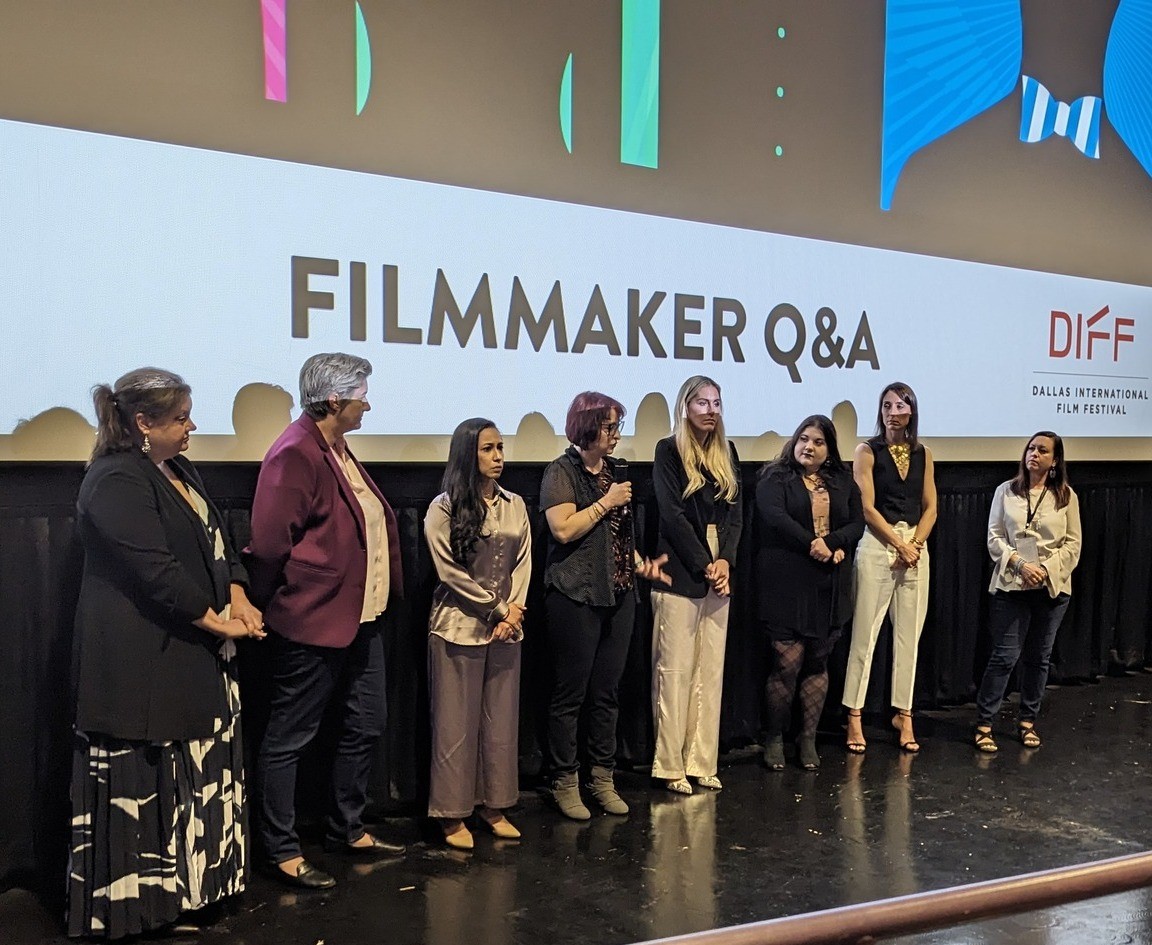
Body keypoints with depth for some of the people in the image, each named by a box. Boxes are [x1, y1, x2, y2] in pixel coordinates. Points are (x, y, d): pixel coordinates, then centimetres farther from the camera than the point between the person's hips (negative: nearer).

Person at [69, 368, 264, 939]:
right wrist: (217, 621, -14)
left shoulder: (179, 471, 13)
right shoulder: (116, 482, -17)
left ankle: (189, 884, 28)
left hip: (194, 657, 10)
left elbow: (217, 544, 15)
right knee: (139, 781, 1)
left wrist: (238, 601, -1)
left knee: (197, 773, 15)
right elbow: (155, 570, -22)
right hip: (139, 661, -9)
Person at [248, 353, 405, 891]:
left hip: (360, 618, 10)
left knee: (364, 726, 18)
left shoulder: (339, 451, 12)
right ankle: (281, 852, 17)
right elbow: (269, 544, -20)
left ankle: (347, 830, 34)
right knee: (289, 739, 4)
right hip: (312, 624, -10)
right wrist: (277, 603, -7)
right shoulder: (296, 454, -18)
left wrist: (383, 593, 14)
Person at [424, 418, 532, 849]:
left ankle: (493, 806, 22)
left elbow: (522, 564, 6)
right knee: (456, 724, 2)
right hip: (459, 628, -4)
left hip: (505, 629, 5)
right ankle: (452, 814, 13)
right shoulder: (444, 508, -6)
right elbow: (451, 572, -9)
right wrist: (498, 608, -8)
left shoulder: (514, 505, 8)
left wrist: (514, 611, -7)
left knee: (501, 721, 9)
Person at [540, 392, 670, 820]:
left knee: (607, 692, 11)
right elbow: (564, 529, -17)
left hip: (618, 594, 7)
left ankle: (603, 778, 21)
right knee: (570, 694, 1)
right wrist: (606, 502, -11)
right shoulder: (562, 471, -6)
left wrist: (641, 564, 8)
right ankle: (564, 782, 11)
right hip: (576, 596, -7)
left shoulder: (616, 470, 15)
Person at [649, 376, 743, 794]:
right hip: (680, 573, -6)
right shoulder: (669, 451, -2)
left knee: (711, 670, 7)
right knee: (675, 669, -3)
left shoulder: (726, 453, 14)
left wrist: (725, 560, -6)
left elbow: (735, 513, 9)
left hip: (718, 571, 6)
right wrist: (704, 565, -12)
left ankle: (702, 762, 14)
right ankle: (670, 764, 4)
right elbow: (672, 515, -9)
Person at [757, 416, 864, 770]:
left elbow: (857, 524, 6)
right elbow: (775, 516, -13)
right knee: (788, 661, -7)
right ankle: (774, 737, 9)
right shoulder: (775, 478, 3)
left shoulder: (843, 482, 15)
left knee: (818, 661, 7)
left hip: (829, 584, 4)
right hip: (786, 582, -4)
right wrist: (812, 544, -17)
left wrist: (830, 543, -12)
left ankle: (808, 739, 18)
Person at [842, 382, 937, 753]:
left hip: (916, 547, 4)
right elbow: (867, 507, -7)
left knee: (909, 635, 6)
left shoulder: (922, 454, 11)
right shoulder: (868, 451, -1)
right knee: (865, 633, -4)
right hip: (877, 545, -4)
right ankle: (854, 716, 3)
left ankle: (903, 714, 16)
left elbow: (930, 507, 9)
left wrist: (915, 544, -6)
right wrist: (900, 545, -10)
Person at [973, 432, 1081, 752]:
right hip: (1011, 586, -2)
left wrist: (1046, 569, -11)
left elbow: (1073, 544, 3)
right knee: (1005, 656, -5)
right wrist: (1020, 564, -14)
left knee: (1038, 658, 10)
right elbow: (994, 537, 0)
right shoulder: (1006, 491, 2)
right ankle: (984, 723, 3)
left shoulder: (1066, 496, 4)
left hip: (1052, 588, 2)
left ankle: (1028, 721, 24)